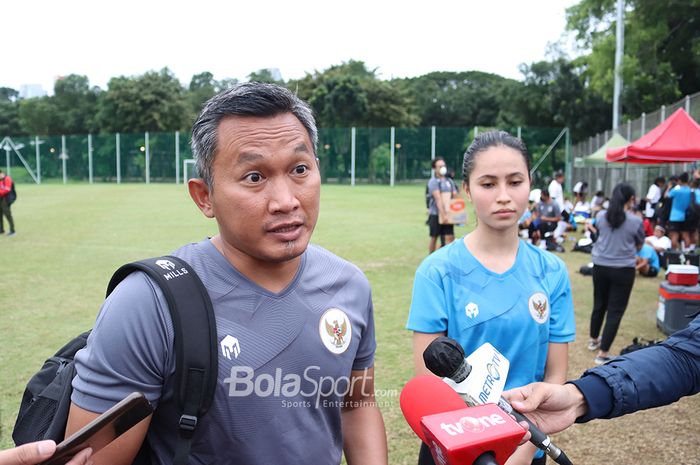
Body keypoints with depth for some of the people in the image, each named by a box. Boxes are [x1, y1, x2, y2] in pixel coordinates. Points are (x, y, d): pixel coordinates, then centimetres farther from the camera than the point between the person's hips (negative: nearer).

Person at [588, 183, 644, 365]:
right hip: (623, 270, -4)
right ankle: (603, 353, 2)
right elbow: (640, 244, 5)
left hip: (600, 266, 4)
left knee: (599, 305, 21)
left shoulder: (601, 216, -3)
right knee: (615, 310, 3)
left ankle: (594, 340, 40)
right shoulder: (635, 220, -11)